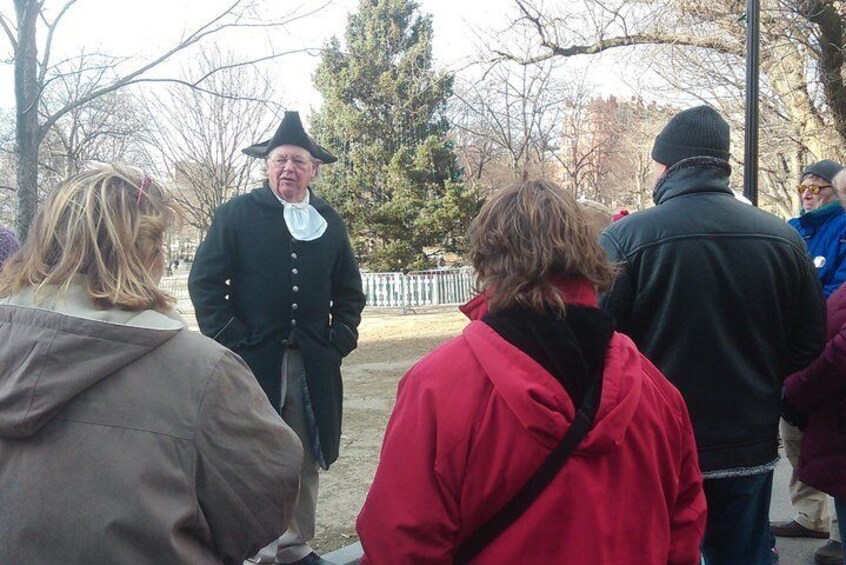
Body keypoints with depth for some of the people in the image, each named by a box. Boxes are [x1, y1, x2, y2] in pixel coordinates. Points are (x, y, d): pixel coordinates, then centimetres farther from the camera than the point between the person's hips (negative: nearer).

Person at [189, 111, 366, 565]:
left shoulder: (329, 222, 11)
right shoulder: (236, 214, 0)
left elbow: (349, 290, 18)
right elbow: (204, 281, -2)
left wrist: (341, 339, 5)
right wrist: (230, 338, -9)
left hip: (313, 363, 4)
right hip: (252, 358, -3)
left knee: (305, 460, 12)